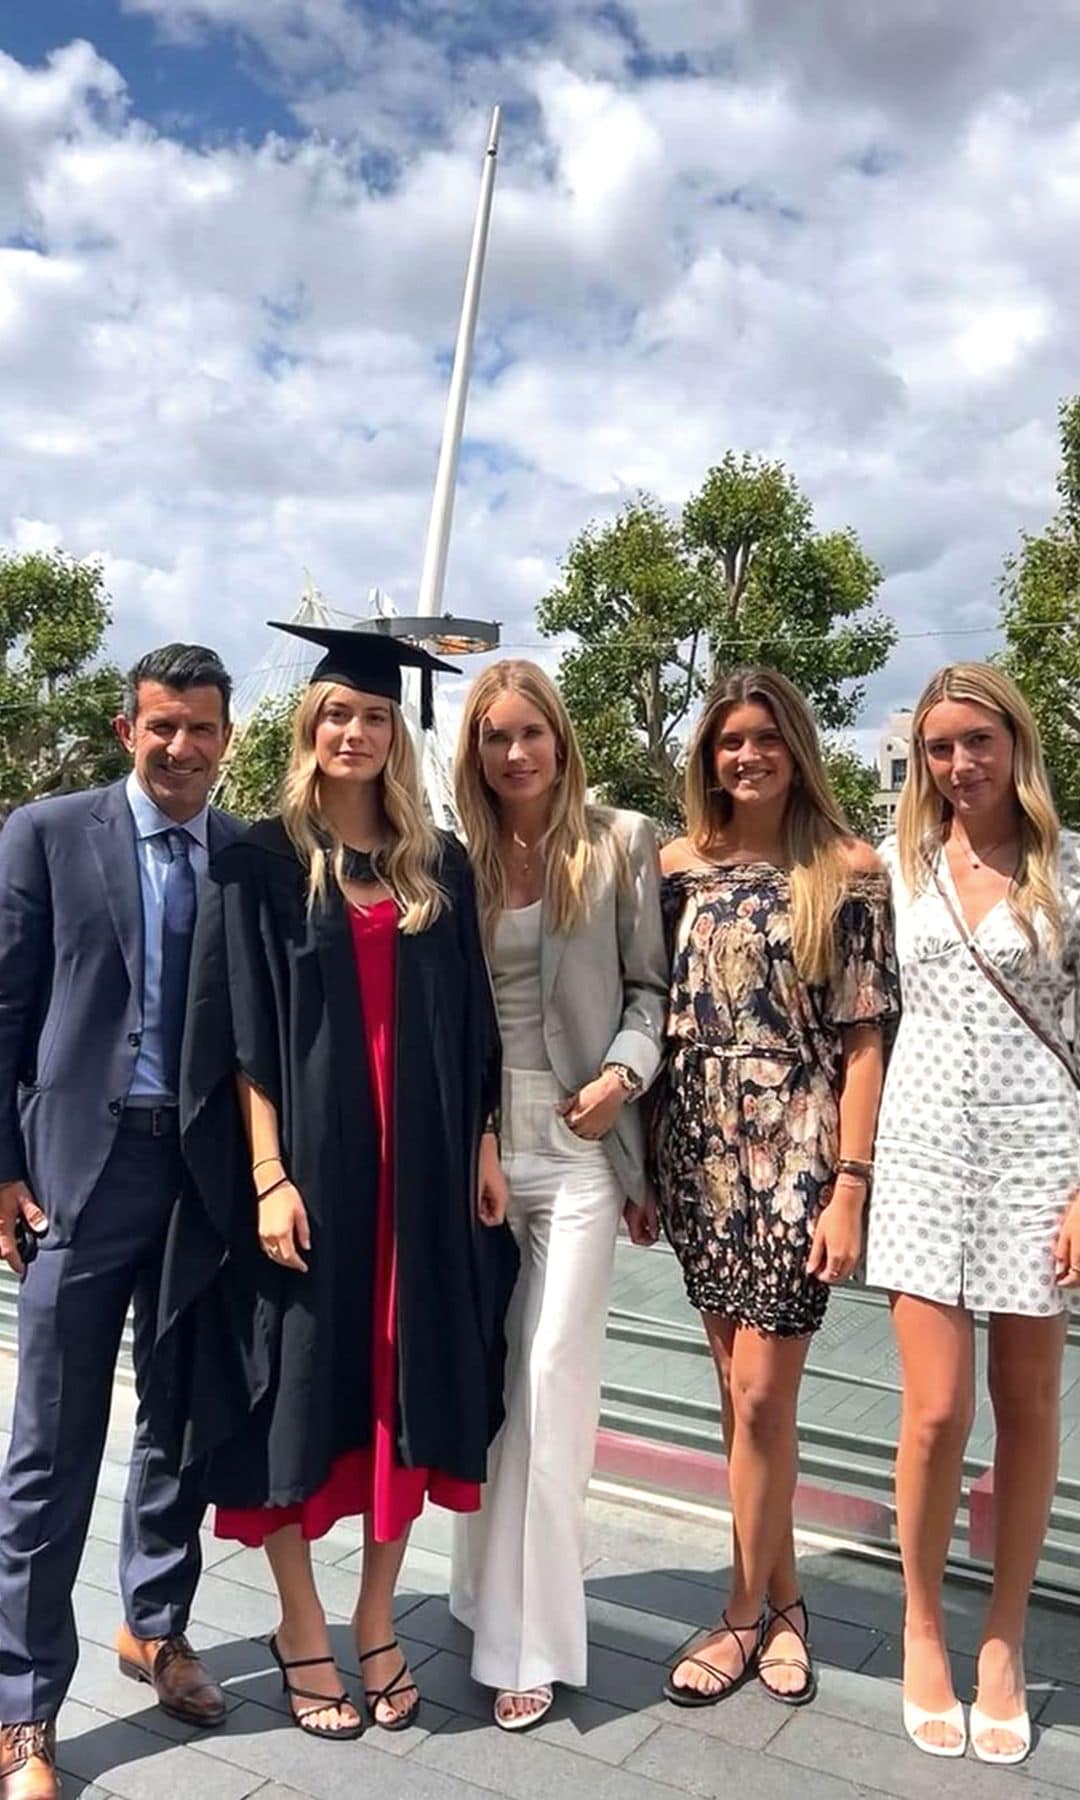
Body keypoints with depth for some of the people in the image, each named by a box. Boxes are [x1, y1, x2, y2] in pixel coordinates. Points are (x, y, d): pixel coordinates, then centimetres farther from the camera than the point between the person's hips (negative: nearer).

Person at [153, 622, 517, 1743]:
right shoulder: (261, 864, -1)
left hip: (418, 1166, 3)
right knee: (301, 1395, 6)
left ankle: (376, 1620, 26)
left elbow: (468, 1023, 10)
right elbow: (241, 1036, -6)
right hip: (307, 1162, -3)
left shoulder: (439, 865, 9)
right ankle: (302, 1630, 23)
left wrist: (482, 1145, 3)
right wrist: (268, 1175, -13)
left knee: (407, 1389, 9)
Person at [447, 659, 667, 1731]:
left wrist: (624, 1072, -13)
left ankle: (531, 1637, 7)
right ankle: (496, 1595, 28)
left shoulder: (619, 843, 2)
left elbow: (648, 986, 3)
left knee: (552, 1375, -4)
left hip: (576, 1142, -2)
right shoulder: (455, 857, 8)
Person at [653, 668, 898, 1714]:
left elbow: (863, 1041, -5)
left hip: (793, 1155, -4)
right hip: (697, 1154, 4)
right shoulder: (678, 866, 6)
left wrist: (850, 1187, -11)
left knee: (760, 1392, -2)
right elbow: (654, 1013, 9)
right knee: (738, 1390, 11)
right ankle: (781, 1598, 29)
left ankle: (746, 1615, 19)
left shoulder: (848, 872, -4)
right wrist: (642, 1165, 6)